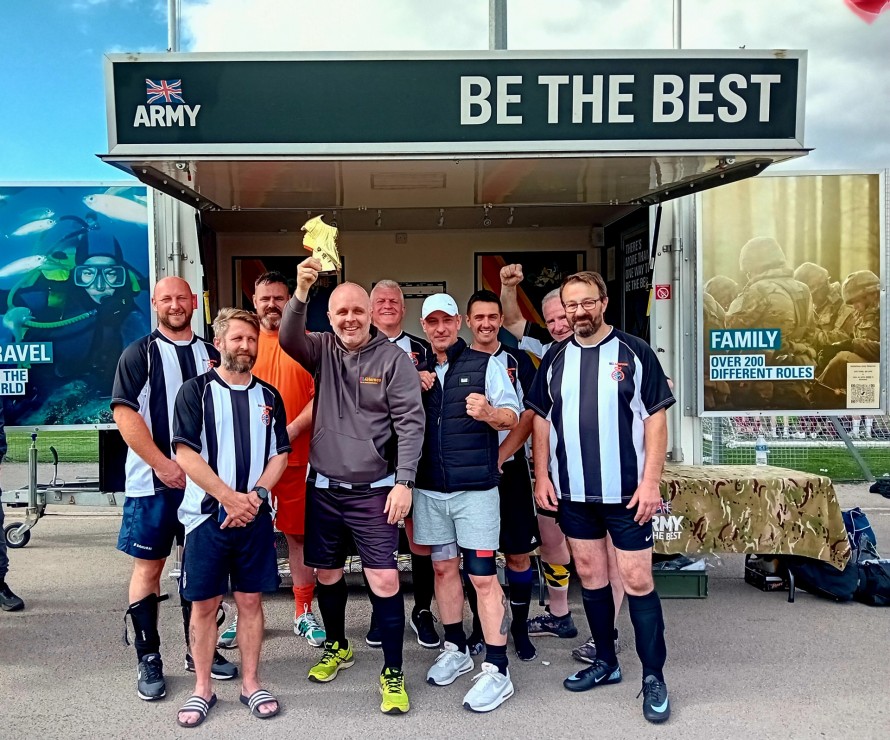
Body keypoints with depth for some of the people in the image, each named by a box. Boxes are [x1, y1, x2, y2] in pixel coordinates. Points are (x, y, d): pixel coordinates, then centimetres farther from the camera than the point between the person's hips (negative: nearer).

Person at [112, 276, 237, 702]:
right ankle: (148, 659, 16)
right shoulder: (139, 354, 0)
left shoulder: (212, 355, 10)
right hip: (154, 480, -3)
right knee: (148, 566, 3)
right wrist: (164, 465, -15)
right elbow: (124, 414, -9)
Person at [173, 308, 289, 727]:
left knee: (251, 599, 9)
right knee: (204, 603, 6)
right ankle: (202, 689, 21)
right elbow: (186, 454, -9)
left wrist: (255, 495, -9)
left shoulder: (268, 397, 9)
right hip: (207, 514, -2)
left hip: (255, 515, 3)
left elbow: (280, 454, 8)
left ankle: (250, 684, 22)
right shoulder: (196, 391, -1)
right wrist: (229, 497, -15)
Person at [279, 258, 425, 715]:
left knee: (384, 580, -6)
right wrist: (301, 291, -32)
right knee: (327, 573, 17)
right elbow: (288, 339, -17)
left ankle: (393, 673, 11)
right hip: (323, 488, 4)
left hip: (373, 490, -4)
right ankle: (337, 646, 41)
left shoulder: (393, 358, -7)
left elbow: (410, 423, -10)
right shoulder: (321, 350, 4)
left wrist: (403, 481, -16)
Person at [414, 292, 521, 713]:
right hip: (430, 488, 4)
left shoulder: (485, 365, 1)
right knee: (443, 567, 14)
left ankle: (497, 670, 3)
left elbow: (513, 415, -5)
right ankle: (456, 650, 31)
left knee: (483, 577, -4)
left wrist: (488, 413, -27)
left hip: (476, 488, -4)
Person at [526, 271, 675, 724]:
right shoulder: (555, 359, 7)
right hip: (572, 492, 4)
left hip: (626, 491, -4)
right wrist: (541, 476, 4)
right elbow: (541, 419, 12)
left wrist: (651, 481, -11)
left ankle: (654, 677, 13)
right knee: (590, 576, 14)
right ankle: (605, 662, 29)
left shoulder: (634, 353, -4)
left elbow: (656, 417, -6)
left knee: (637, 581, -1)